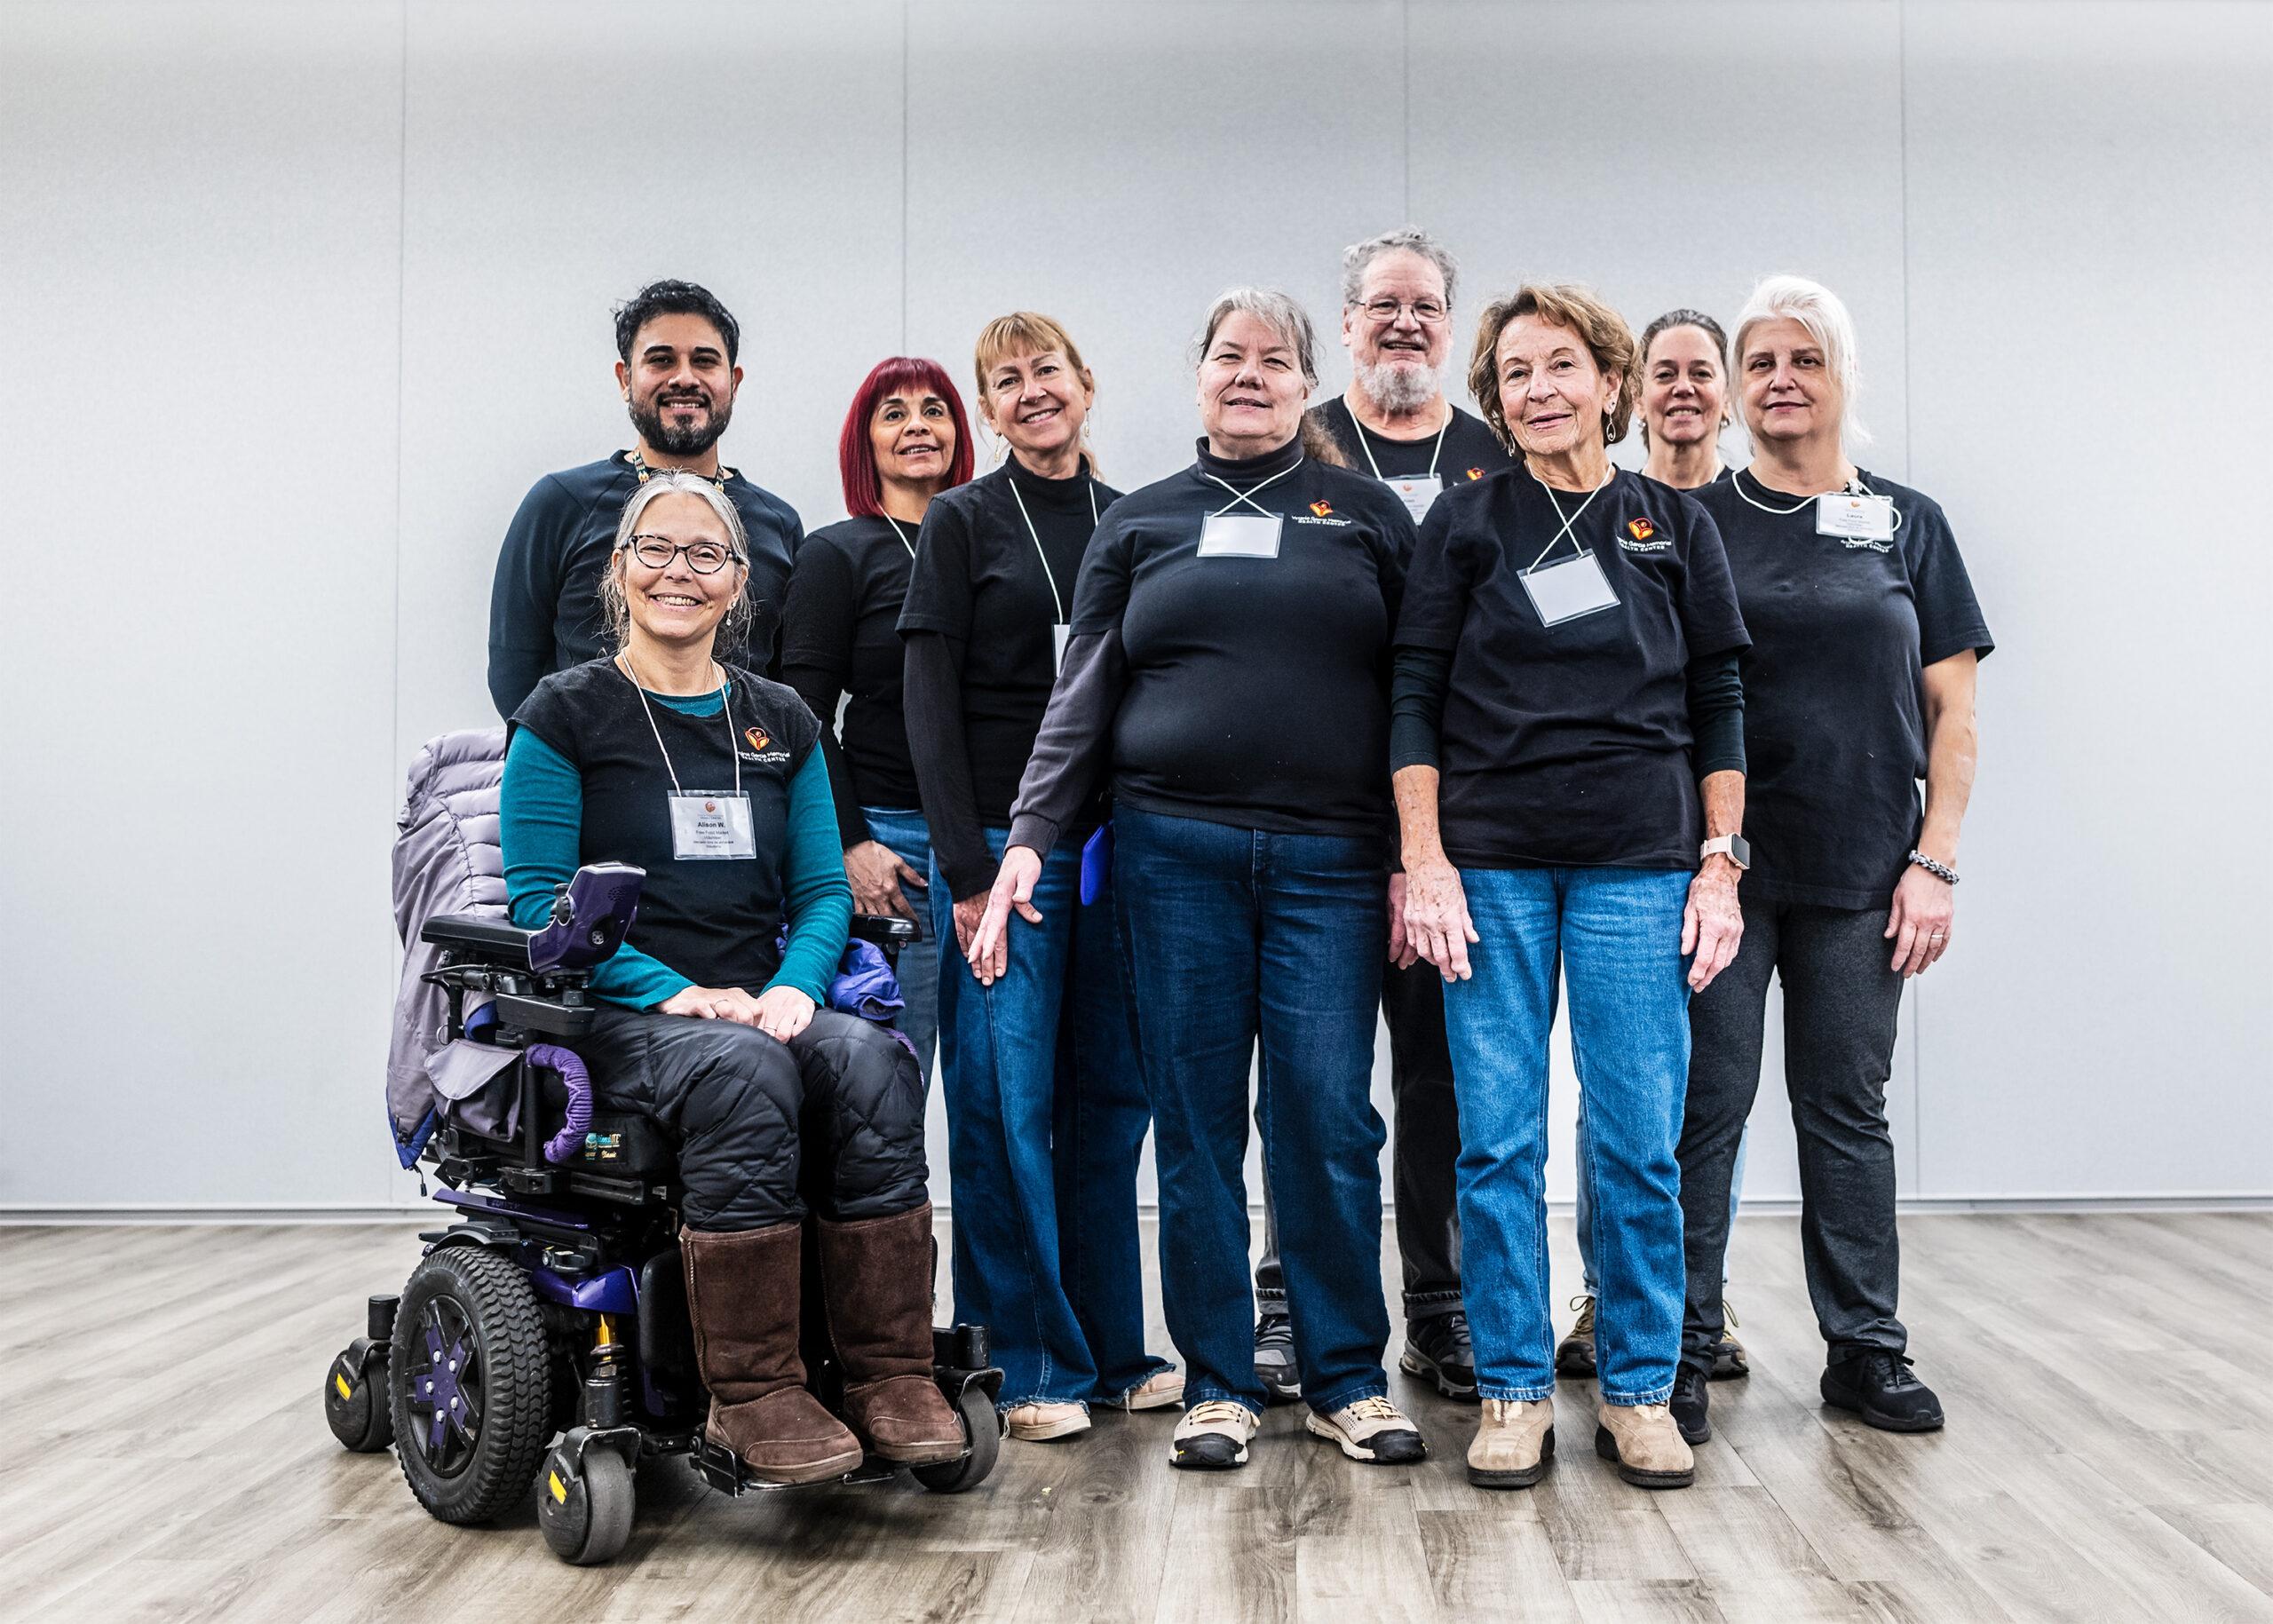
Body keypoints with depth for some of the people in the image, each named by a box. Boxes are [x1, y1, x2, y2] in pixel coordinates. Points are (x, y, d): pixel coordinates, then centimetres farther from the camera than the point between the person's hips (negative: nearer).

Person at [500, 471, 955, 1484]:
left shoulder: (780, 723, 18)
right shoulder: (564, 716, 4)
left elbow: (822, 889, 13)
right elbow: (540, 903, -3)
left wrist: (796, 986, -9)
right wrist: (671, 991, -17)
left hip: (760, 1007, 4)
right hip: (619, 1015, -4)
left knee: (873, 1064, -29)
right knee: (742, 1073, -36)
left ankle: (891, 1378, -27)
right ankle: (753, 1394, -32)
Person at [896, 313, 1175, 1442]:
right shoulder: (963, 522, 1)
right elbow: (931, 704, -4)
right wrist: (965, 870, -12)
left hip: (1120, 840, 4)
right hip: (1001, 839, -4)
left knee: (1111, 1095, 8)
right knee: (1007, 1103, -2)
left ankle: (1112, 1349, 19)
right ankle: (1026, 1364, 9)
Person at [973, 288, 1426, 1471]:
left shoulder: (1369, 517, 12)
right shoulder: (1140, 524, 14)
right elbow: (1081, 700, 10)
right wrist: (1029, 838, -1)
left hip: (1331, 861, -1)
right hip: (1174, 853, 1)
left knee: (1328, 1116, -1)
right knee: (1195, 1120, 3)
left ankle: (1347, 1378, 13)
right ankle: (1217, 1383, 15)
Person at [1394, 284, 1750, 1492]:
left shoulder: (1675, 527, 10)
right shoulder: (1464, 523, 7)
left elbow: (1719, 705, 10)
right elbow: (1416, 699, 3)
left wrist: (1721, 862, 3)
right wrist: (1424, 860, -5)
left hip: (1638, 867, 1)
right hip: (1491, 863, 0)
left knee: (1638, 1141, 0)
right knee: (1497, 1140, 1)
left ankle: (1638, 1392, 14)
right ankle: (1514, 1392, 13)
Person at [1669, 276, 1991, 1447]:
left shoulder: (1906, 524, 8)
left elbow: (1952, 707, 6)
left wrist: (1935, 860, -2)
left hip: (1860, 874, 2)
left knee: (1848, 1111, 10)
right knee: (1706, 1108, 0)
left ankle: (1865, 1349, 21)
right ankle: (1681, 1351, 10)